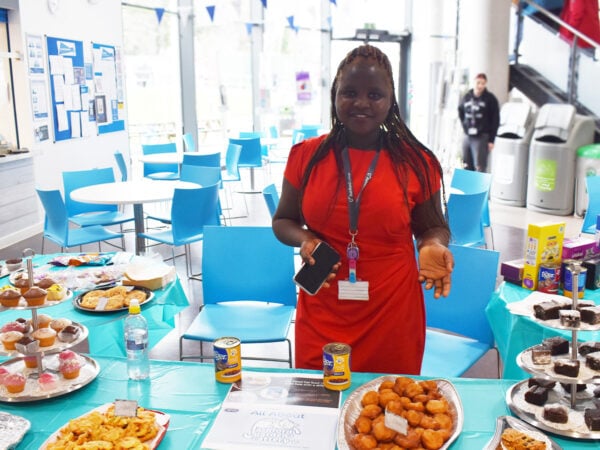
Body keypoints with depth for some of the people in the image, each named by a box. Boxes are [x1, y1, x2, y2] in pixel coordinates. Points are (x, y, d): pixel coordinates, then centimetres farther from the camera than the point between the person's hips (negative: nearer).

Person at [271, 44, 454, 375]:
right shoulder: (307, 156, 1)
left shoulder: (416, 163, -1)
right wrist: (304, 240, -9)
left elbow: (433, 227, 10)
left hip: (392, 319, 0)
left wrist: (433, 246, -12)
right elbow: (283, 221, 11)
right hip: (321, 318, 1)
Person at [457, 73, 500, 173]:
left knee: (479, 168, -12)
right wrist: (465, 127, 12)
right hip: (467, 137, 5)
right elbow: (460, 113, 25)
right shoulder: (466, 97, 8)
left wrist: (491, 140, -9)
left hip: (482, 138, -5)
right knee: (467, 167, 8)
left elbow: (495, 120, -4)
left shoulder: (490, 99, -3)